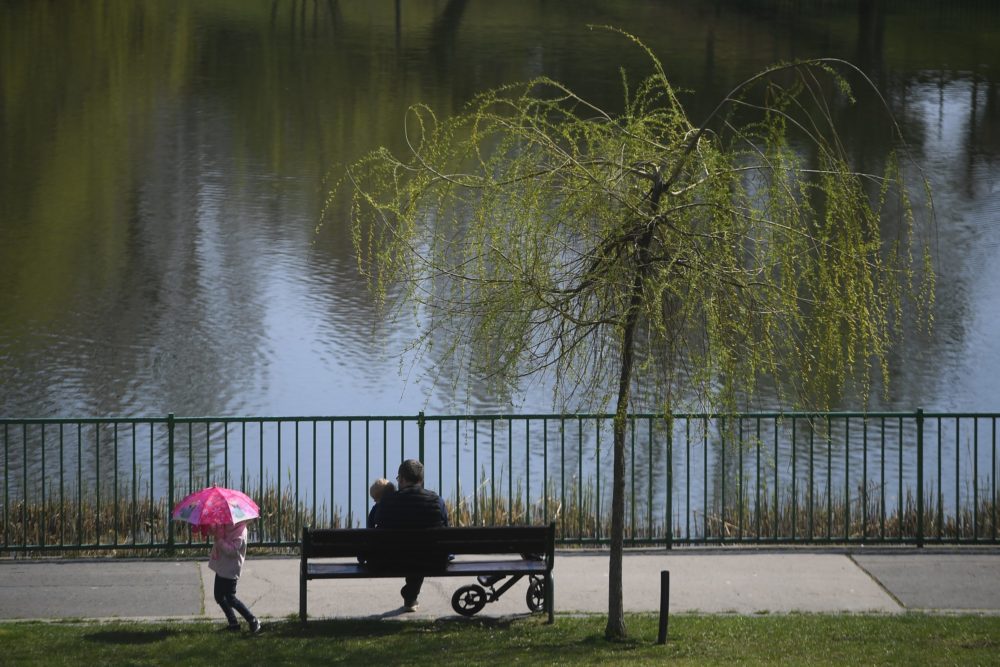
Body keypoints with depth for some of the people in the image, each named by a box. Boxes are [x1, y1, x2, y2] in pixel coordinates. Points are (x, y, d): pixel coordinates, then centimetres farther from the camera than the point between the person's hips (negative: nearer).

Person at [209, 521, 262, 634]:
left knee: (230, 598, -5)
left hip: (230, 569, -9)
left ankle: (252, 621, 6)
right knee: (219, 596, 13)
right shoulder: (226, 527, 5)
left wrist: (219, 539, -24)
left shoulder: (240, 531, -20)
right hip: (221, 567, 9)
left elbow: (232, 550, -26)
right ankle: (233, 623, 24)